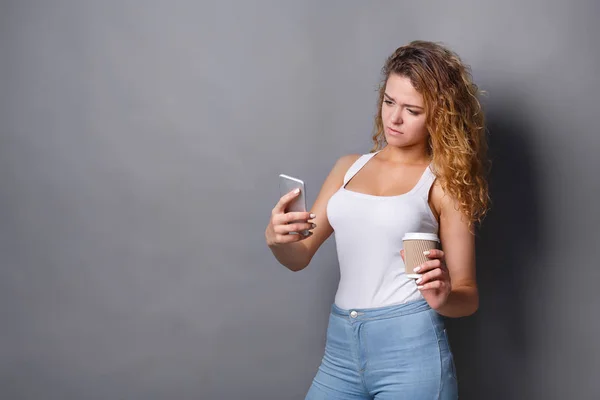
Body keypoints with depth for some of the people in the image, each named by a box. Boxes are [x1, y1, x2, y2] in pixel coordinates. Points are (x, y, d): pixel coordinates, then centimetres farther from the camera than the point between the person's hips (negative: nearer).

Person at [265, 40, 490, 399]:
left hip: (409, 348, -4)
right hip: (341, 347, 4)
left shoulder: (444, 183, -2)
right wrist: (276, 238, -13)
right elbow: (300, 256, 9)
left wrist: (442, 297, -22)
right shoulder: (348, 168, 11)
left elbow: (468, 296, 0)